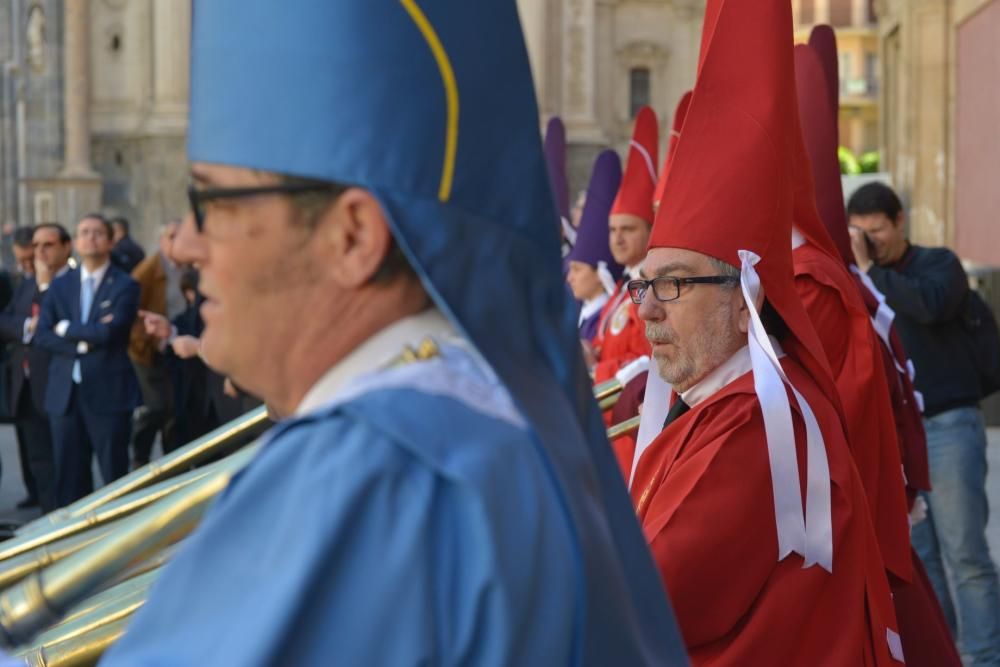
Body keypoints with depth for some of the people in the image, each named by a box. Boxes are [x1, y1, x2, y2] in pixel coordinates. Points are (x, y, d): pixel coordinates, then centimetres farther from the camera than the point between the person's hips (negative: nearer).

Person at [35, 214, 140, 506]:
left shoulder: (124, 285, -1)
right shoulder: (60, 285, 12)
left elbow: (110, 331, -15)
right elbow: (42, 336, 2)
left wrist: (66, 328, -3)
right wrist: (83, 342, -11)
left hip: (108, 392, -4)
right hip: (64, 393, 4)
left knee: (114, 475, 1)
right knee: (68, 476, 7)